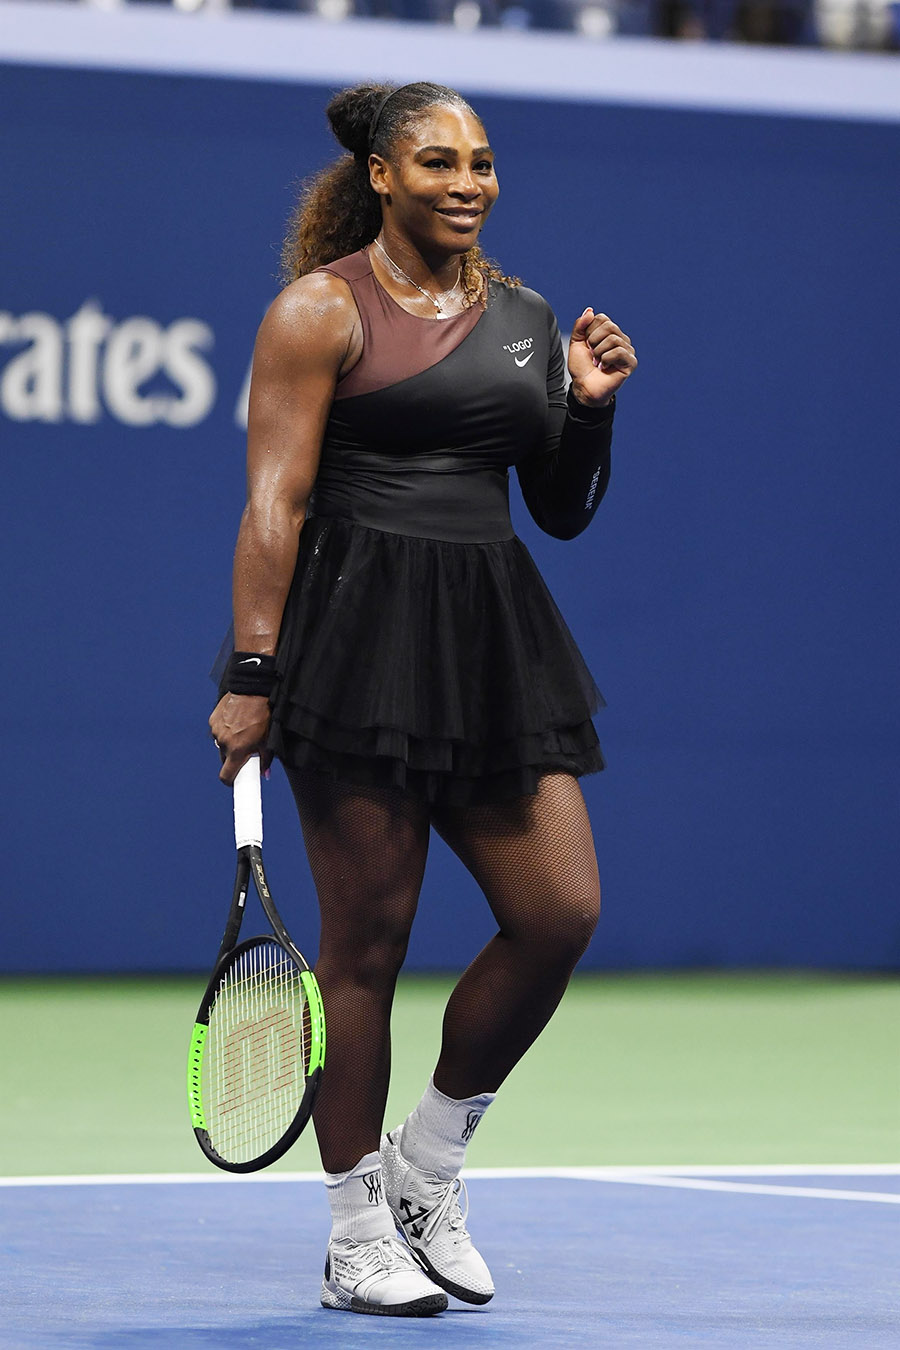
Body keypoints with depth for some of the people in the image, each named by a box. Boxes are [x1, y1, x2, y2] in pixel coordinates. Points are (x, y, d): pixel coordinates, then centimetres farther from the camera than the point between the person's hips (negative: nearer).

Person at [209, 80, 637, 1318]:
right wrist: (251, 673, -14)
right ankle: (358, 1238, 10)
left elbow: (563, 514, 19)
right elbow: (275, 502, -8)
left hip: (495, 635, 6)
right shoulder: (323, 310, -2)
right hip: (360, 635, -6)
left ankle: (426, 1167, 18)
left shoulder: (524, 315, 15)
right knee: (368, 938, -2)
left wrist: (591, 408, 2)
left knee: (560, 912, -2)